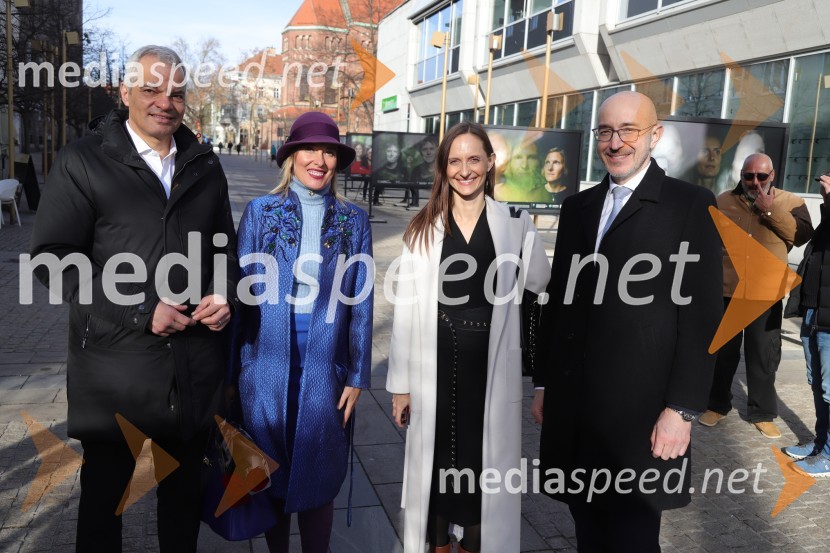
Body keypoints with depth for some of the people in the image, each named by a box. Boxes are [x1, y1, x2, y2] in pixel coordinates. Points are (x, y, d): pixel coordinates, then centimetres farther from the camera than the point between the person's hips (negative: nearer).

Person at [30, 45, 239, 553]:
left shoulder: (205, 164, 9)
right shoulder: (83, 161, -4)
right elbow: (54, 259, -9)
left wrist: (226, 295, -4)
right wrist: (141, 311, -17)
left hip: (195, 364, 4)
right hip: (116, 361, -3)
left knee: (184, 488, 19)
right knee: (105, 487, 15)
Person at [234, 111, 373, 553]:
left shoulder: (354, 221, 2)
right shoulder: (259, 212, 0)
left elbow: (360, 303, 2)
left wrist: (357, 375, 1)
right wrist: (230, 370, 1)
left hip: (325, 368, 0)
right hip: (268, 364, 0)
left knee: (317, 478, 10)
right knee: (271, 475, 16)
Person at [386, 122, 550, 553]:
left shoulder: (516, 223, 1)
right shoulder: (423, 228, 0)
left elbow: (540, 284, -2)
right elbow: (406, 308, 0)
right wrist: (401, 382, 0)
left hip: (492, 367, 0)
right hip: (436, 365, 0)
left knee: (485, 464, 11)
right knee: (436, 461, 12)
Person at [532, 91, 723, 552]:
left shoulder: (690, 206, -3)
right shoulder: (577, 207, 12)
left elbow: (702, 316, -8)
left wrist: (682, 409, -12)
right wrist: (544, 382, 13)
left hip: (640, 410, -4)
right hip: (572, 406, 5)